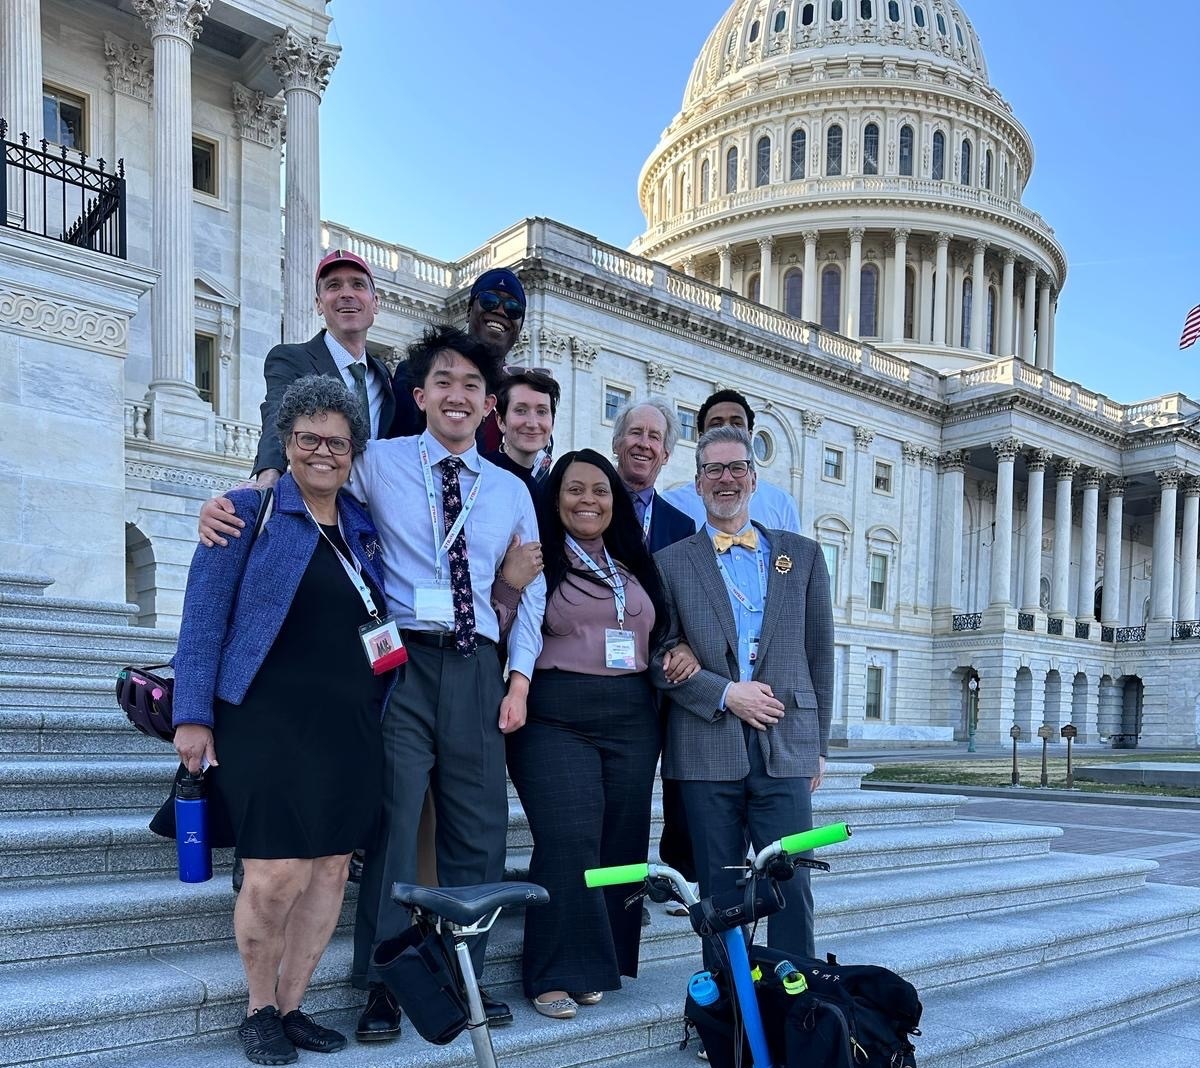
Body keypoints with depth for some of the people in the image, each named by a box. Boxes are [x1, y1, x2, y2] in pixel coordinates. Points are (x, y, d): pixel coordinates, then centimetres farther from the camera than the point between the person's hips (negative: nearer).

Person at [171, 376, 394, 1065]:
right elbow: (204, 619, -3)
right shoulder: (250, 512, 0)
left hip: (351, 726, 5)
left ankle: (291, 1007, 23)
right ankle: (259, 1010, 17)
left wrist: (377, 715, 11)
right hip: (267, 721, -5)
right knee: (276, 875, -7)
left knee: (331, 869, 6)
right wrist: (193, 716, -7)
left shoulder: (364, 527, 14)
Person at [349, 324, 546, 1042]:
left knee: (479, 827, 6)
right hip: (401, 659, -3)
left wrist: (519, 678, 7)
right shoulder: (378, 464, 6)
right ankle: (383, 984, 10)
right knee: (393, 816, -5)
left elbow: (531, 591, 15)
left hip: (477, 667, 3)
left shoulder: (512, 491, 15)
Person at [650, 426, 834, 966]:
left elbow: (820, 655, 13)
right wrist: (725, 693, -11)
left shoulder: (802, 555, 13)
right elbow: (659, 659, 2)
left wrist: (819, 743, 11)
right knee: (720, 890, 5)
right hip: (708, 749, -1)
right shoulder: (670, 563, 8)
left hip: (786, 746, 1)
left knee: (792, 885, -3)